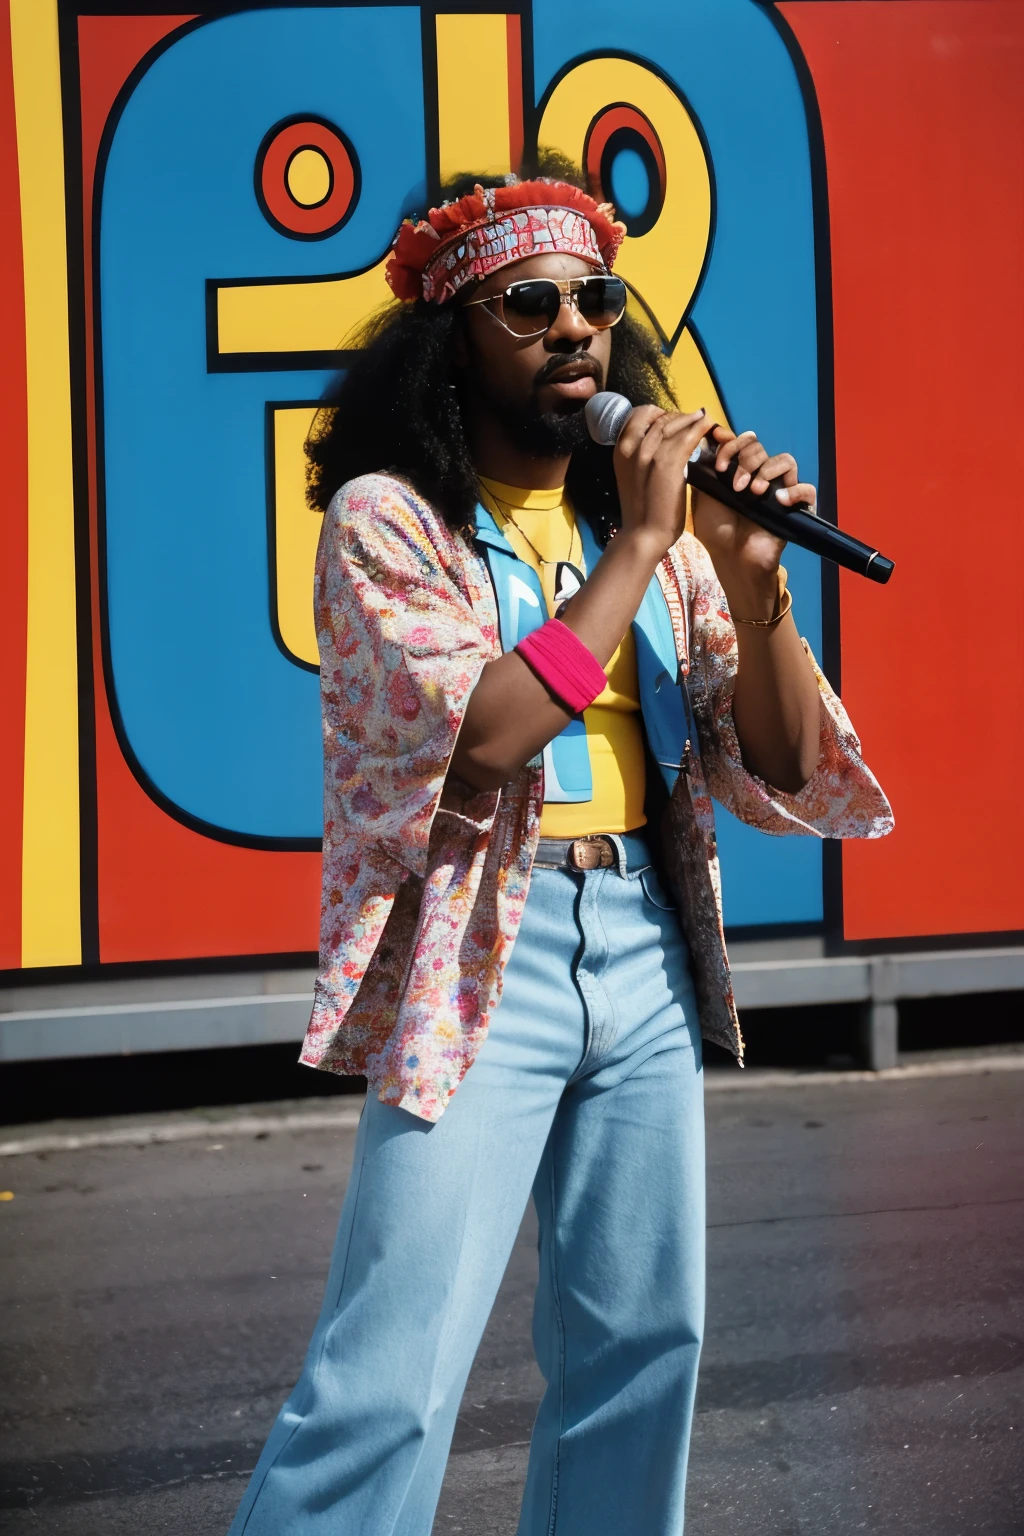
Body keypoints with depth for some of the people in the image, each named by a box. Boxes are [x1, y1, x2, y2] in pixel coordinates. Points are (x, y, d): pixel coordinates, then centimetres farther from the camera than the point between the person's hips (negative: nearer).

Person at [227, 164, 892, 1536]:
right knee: (392, 1384, -10)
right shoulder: (387, 520, -5)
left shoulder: (651, 520, 10)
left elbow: (780, 775, 8)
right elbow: (477, 739, -21)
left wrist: (752, 585, -8)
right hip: (482, 959, -6)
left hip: (646, 956, 6)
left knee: (645, 1341, 12)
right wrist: (633, 550, -16)